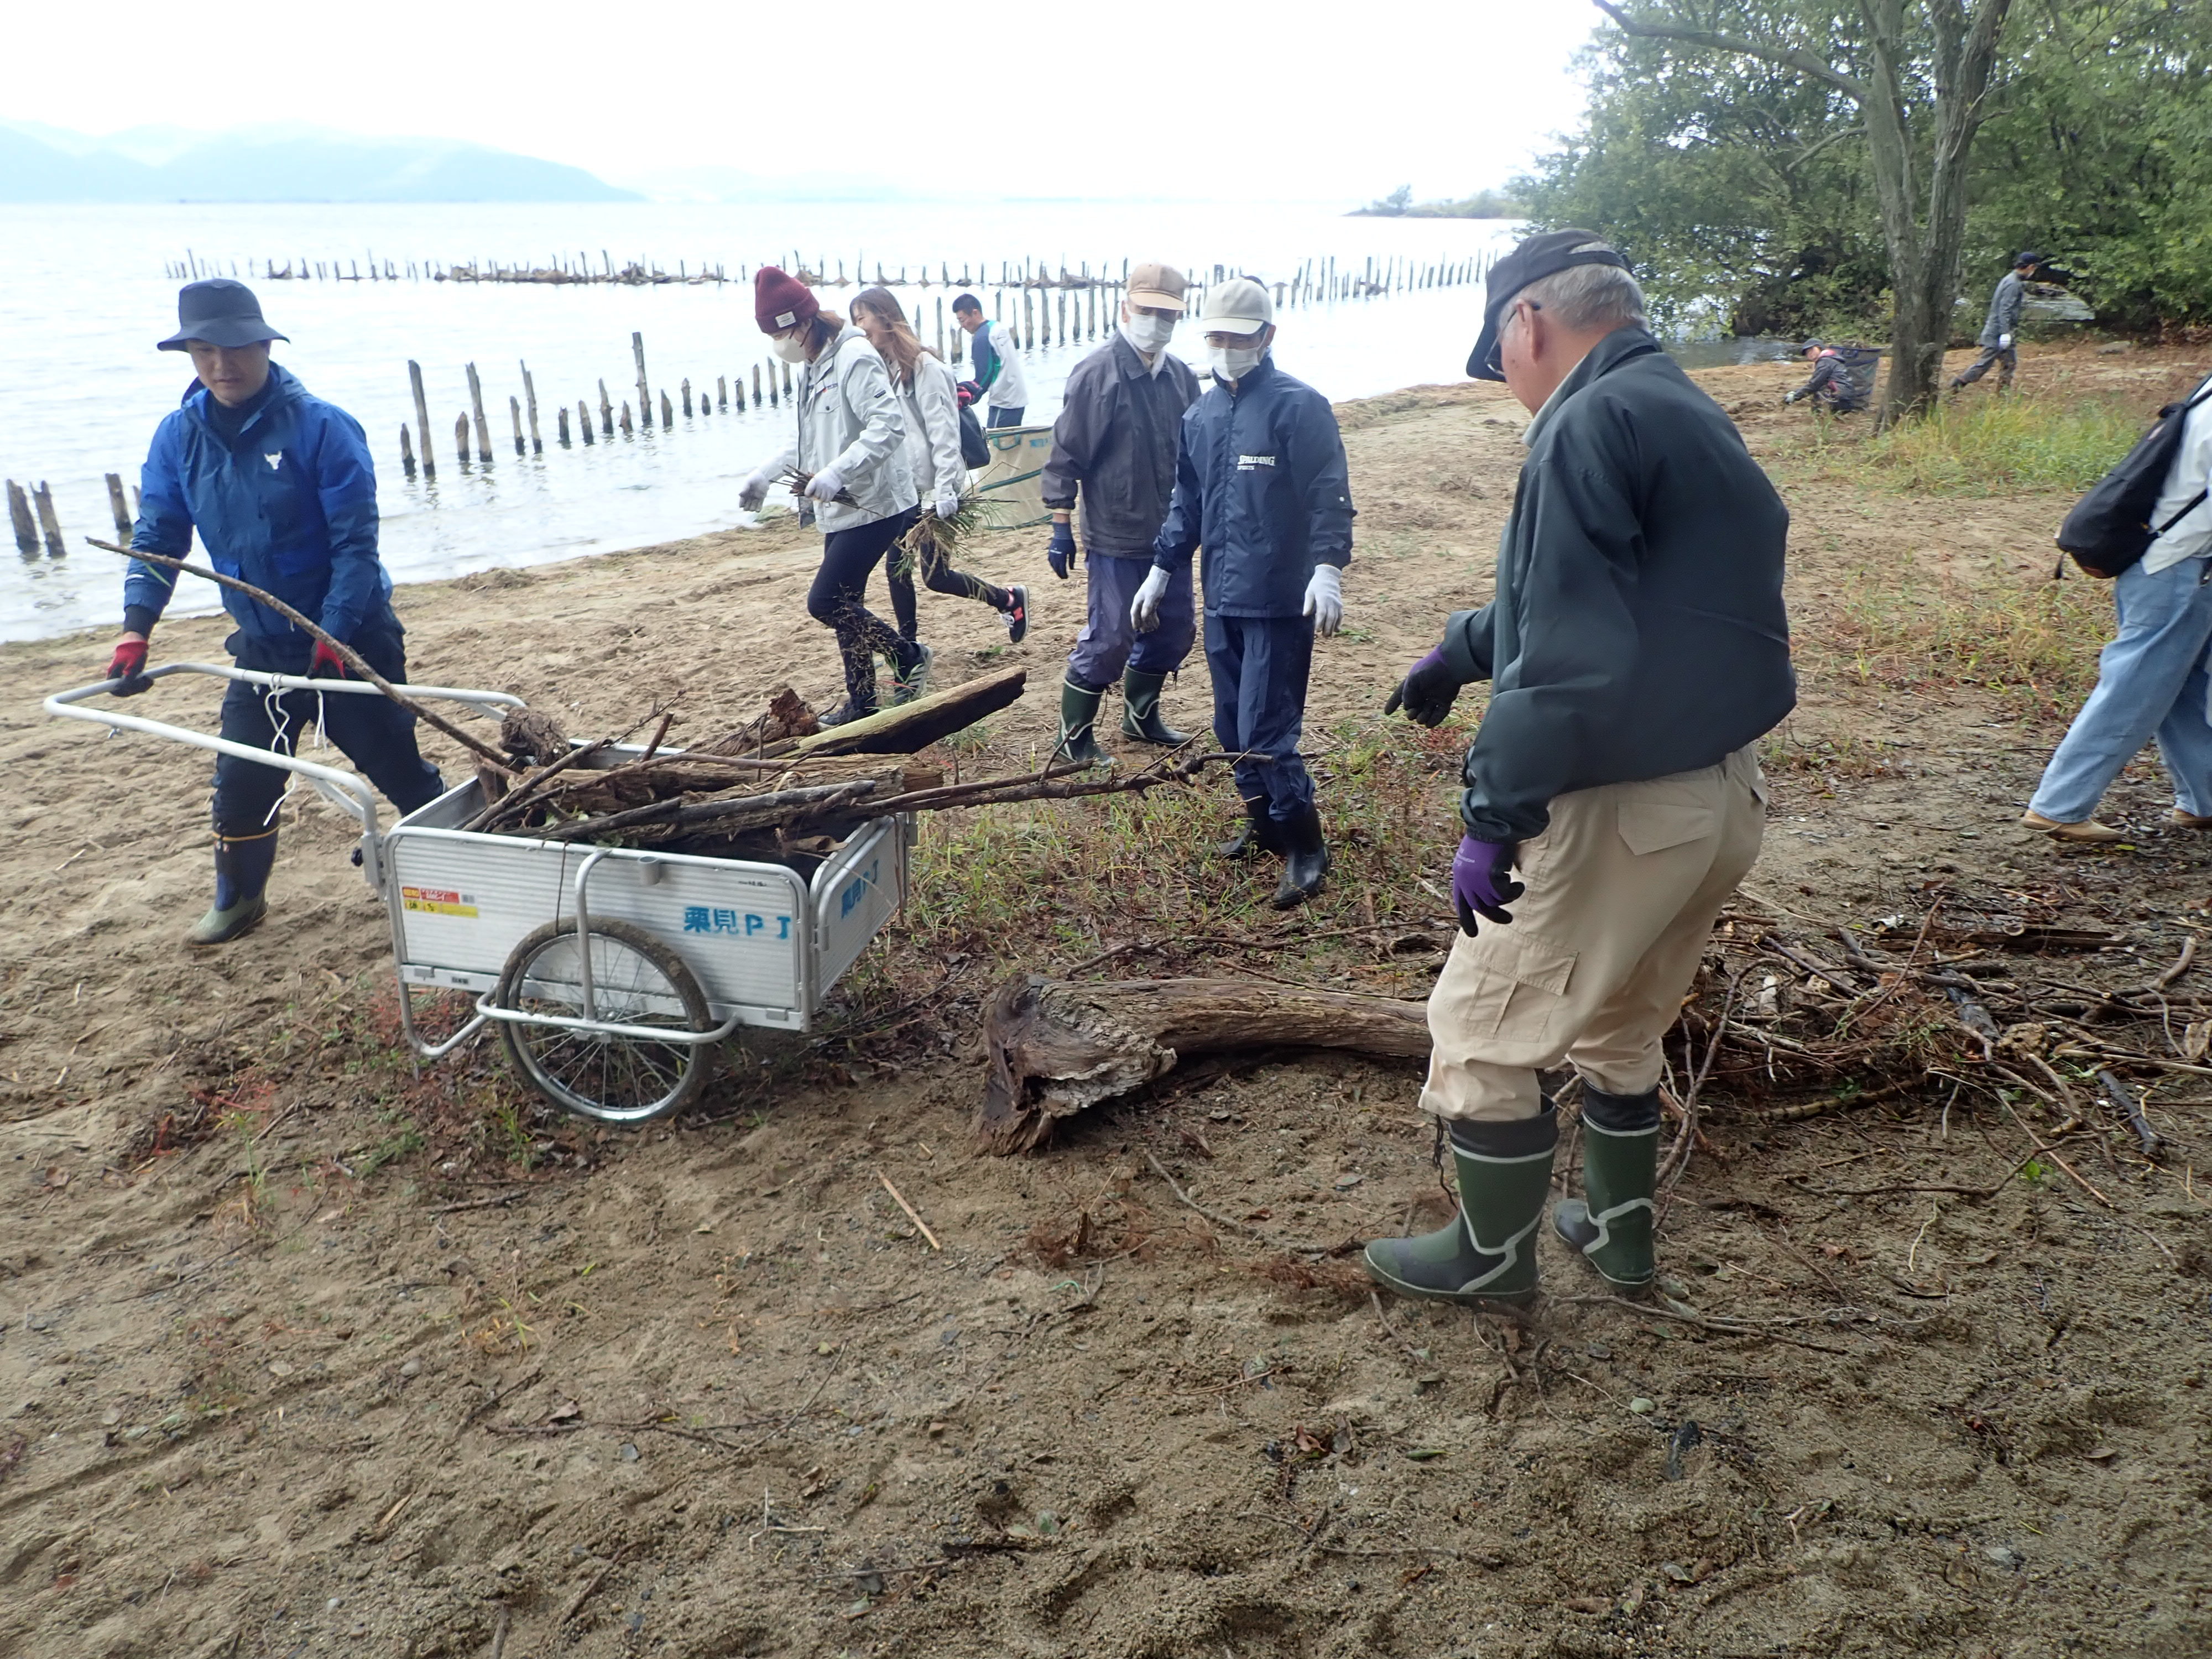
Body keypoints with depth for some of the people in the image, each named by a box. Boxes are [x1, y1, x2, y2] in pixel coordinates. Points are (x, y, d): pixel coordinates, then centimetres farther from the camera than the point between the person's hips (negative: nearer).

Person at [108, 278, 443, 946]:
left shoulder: (321, 427, -16)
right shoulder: (179, 436, 0)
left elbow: (356, 542, -17)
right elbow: (157, 536, 1)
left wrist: (333, 635, -23)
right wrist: (135, 629, -11)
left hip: (350, 639, -4)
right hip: (260, 647, 5)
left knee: (400, 767, 3)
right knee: (241, 779, 7)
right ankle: (239, 898, 28)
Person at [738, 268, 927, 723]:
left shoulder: (854, 359, -18)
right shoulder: (810, 366, 13)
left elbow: (889, 426, -28)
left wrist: (836, 473, -35)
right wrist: (767, 475, 15)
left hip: (873, 506, -10)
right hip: (841, 508, 10)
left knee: (825, 602, -11)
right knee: (844, 604, 14)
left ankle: (909, 657, 6)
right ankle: (861, 702, 25)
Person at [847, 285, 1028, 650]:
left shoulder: (924, 366, -13)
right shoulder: (882, 367, 10)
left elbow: (943, 432, -17)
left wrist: (945, 491, -22)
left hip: (929, 489, -7)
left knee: (936, 575, -4)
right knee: (897, 566, 6)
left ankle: (1010, 599, 15)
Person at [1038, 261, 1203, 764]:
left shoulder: (1180, 376, 6)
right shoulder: (1096, 375, -12)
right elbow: (1065, 457, -10)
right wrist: (1062, 529, -12)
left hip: (1170, 535, 7)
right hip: (1115, 539, -7)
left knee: (1175, 629, 15)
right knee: (1109, 639, -3)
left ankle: (1141, 715, 36)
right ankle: (1074, 736, 14)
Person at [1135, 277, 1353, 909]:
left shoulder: (1299, 406, -8)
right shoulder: (1201, 416, 13)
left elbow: (1329, 496, -13)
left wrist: (1328, 567, -24)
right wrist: (1161, 572, 21)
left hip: (1281, 602, -7)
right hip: (1222, 600, 7)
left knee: (1265, 731, -9)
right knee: (1232, 727, 14)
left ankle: (1306, 847, 5)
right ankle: (1265, 824, 31)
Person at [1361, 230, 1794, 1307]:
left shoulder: (1592, 423, -17)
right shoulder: (1692, 418, 14)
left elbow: (1570, 657, -27)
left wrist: (1493, 815, -23)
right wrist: (1465, 647, 33)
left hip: (1623, 805, -10)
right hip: (1727, 794, 10)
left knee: (1482, 1028, 8)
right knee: (1618, 1026, 26)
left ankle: (1492, 1255, 24)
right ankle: (1619, 1231, 41)